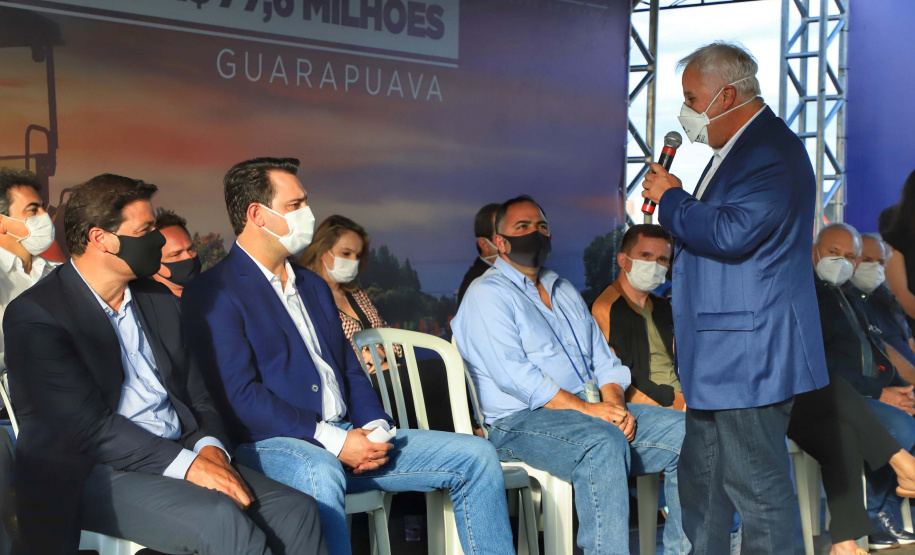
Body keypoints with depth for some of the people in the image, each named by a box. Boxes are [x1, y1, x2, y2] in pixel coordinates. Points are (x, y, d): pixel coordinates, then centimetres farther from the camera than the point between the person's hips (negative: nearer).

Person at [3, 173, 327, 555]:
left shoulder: (159, 300, 16)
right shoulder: (34, 315, -7)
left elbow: (198, 396, 17)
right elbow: (88, 426, -16)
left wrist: (210, 448, -7)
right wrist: (188, 466, -22)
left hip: (181, 456, 7)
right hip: (93, 476, -7)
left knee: (296, 512, -16)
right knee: (221, 519, -32)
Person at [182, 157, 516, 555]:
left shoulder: (313, 286, 22)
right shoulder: (213, 294, -5)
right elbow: (238, 395, -15)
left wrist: (375, 426, 0)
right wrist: (333, 440, -19)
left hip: (348, 436, 8)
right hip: (274, 444, -8)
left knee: (474, 456, -2)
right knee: (319, 474, -42)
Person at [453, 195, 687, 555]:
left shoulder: (565, 293, 26)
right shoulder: (487, 294, -1)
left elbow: (604, 360, 20)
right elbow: (514, 374, -14)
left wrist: (614, 403, -3)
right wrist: (585, 409, -19)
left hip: (593, 411, 8)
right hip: (521, 420, -8)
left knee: (686, 433, -11)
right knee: (604, 442, -38)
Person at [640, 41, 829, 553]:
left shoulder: (774, 152, -16)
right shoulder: (738, 149, 18)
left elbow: (731, 233, -27)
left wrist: (671, 199, -14)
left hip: (749, 354, -11)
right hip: (718, 356, 11)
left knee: (759, 487, -5)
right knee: (702, 481, 18)